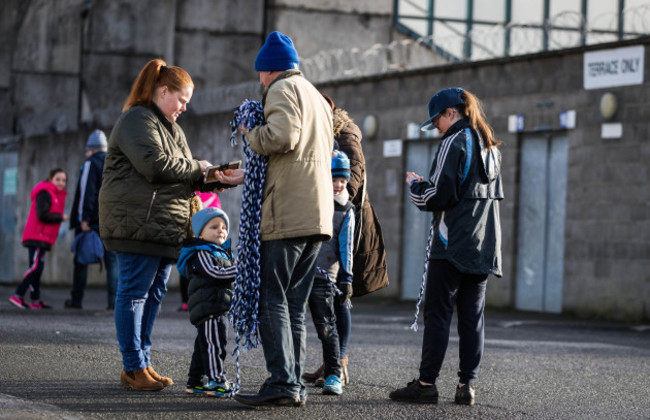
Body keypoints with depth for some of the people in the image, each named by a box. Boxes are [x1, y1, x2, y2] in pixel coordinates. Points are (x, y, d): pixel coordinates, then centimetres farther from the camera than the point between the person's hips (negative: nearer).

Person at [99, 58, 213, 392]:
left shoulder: (171, 128, 25)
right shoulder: (137, 121, -6)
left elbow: (183, 178, 23)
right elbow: (156, 165, -19)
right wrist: (197, 169, -7)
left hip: (166, 226, 10)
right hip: (138, 223, -10)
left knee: (154, 293, 9)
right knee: (134, 292, -7)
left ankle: (141, 363, 14)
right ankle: (133, 368, -5)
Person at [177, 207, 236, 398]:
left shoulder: (222, 252, 22)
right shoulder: (201, 253, -9)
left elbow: (229, 278, 32)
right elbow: (214, 273, -22)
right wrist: (239, 270, -24)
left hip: (220, 309, 10)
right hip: (208, 307, -10)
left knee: (204, 346, 14)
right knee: (214, 344, -12)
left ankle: (194, 382, 20)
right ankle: (217, 382, -12)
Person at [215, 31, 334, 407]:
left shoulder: (283, 88, -1)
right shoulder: (318, 98, 28)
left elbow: (282, 137, -20)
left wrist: (251, 134, 1)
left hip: (287, 213, -9)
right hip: (318, 216, 9)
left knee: (272, 299, -8)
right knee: (295, 303, 9)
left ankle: (283, 383, -13)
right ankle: (295, 384, 7)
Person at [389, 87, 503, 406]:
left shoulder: (454, 142, -9)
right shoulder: (490, 146, 16)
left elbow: (440, 194, -15)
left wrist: (416, 186, 4)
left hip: (453, 245, -8)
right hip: (484, 247, 8)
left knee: (438, 314, -4)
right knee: (472, 317, 6)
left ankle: (426, 383, -4)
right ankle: (467, 385, 4)